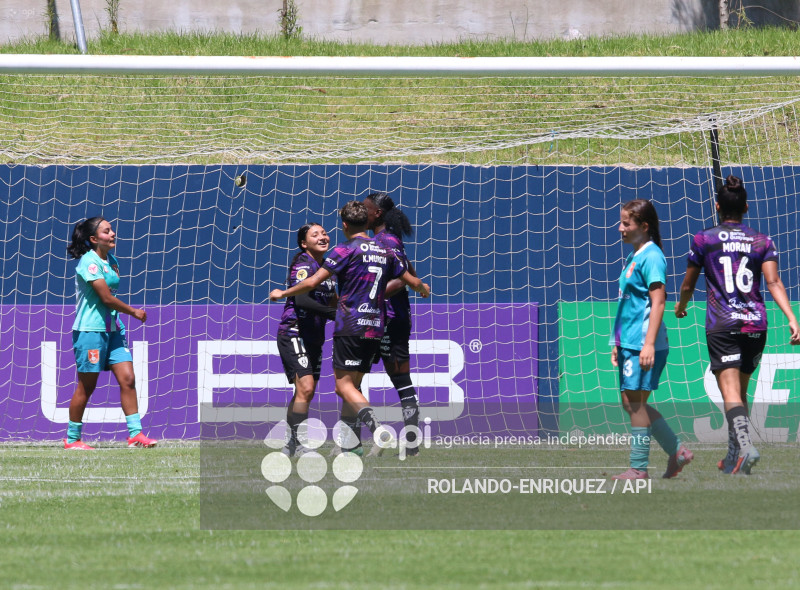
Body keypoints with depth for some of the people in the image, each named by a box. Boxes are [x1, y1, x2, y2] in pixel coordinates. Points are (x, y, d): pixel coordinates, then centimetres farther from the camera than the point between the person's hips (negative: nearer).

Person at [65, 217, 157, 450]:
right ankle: (72, 439, 11)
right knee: (86, 387, -1)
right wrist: (134, 312, -8)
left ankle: (135, 434, -1)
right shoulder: (89, 262, -16)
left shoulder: (111, 261, 11)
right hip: (90, 330, -8)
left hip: (112, 329, 8)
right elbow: (106, 297, -19)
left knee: (128, 379, -2)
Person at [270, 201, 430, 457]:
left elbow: (313, 282, -10)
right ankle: (351, 443, 11)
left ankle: (376, 426, -32)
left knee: (344, 385, -10)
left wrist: (282, 293, 4)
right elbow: (413, 282, 22)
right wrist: (424, 289, 46)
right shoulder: (385, 252, 12)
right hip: (375, 328, 7)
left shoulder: (346, 250, -6)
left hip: (349, 327, -7)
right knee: (353, 385, 14)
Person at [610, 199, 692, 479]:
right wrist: (618, 342, 24)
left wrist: (649, 343, -23)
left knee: (635, 402, -5)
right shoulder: (633, 257, 16)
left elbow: (658, 302, -18)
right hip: (629, 341, 10)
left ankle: (639, 468, 1)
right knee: (630, 402, 11)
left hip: (643, 344, -10)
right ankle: (677, 451, 19)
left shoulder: (651, 257, -12)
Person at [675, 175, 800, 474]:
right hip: (755, 324, 3)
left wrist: (681, 306, 35)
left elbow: (688, 285, 14)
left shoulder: (704, 240, 5)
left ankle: (745, 445, -38)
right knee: (740, 391, 18)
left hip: (722, 326, -3)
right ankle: (733, 460, 23)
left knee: (731, 392, -14)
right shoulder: (762, 242, 9)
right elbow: (774, 282, -5)